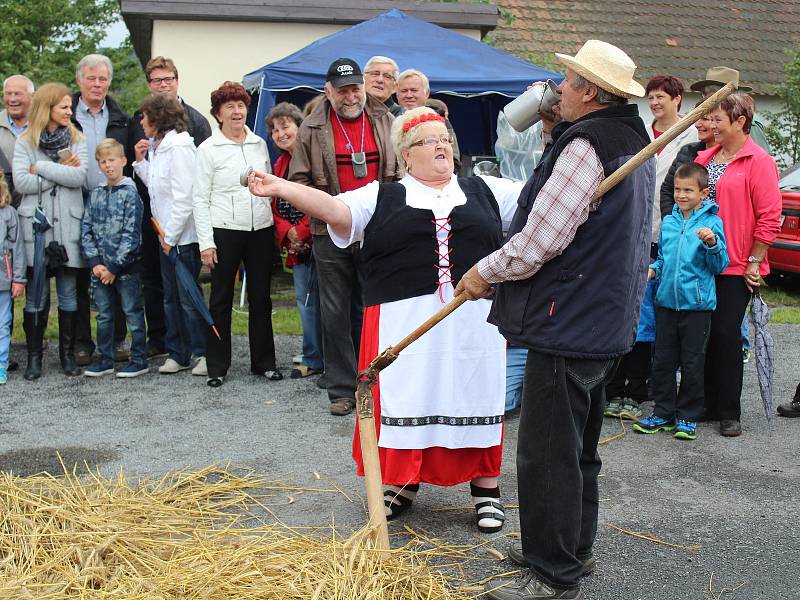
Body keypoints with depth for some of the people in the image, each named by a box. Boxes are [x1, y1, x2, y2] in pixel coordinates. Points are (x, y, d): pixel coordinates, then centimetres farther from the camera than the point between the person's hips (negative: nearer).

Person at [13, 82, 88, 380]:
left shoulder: (77, 140, 7)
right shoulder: (25, 142, 4)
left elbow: (80, 178, -9)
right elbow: (21, 182, -8)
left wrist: (41, 168, -8)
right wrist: (60, 171, -7)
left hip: (68, 225, 1)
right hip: (36, 225, -1)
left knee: (68, 294, 7)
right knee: (36, 296, 3)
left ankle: (68, 354, 17)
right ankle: (34, 357, 11)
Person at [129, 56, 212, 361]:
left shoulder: (194, 119, 3)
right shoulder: (138, 121, 11)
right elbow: (128, 164, 11)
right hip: (148, 211, 3)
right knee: (152, 276, 8)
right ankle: (157, 338, 18)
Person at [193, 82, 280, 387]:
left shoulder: (260, 144, 10)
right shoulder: (208, 149, -2)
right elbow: (200, 198, -3)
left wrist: (275, 227, 10)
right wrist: (205, 242, -9)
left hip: (261, 230, 4)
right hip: (225, 232, -3)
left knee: (261, 298, 9)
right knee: (221, 299, 4)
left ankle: (264, 362, 19)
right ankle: (217, 366, 13)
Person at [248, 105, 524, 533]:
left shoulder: (484, 191, 16)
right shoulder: (382, 197, 9)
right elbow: (335, 209, -4)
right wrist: (279, 188, -17)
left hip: (474, 319, 1)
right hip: (404, 320, -1)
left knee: (477, 396, 5)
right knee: (406, 398, 4)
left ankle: (485, 489, 19)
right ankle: (403, 482, 24)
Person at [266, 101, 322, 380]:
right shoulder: (280, 163, 15)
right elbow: (275, 206, 15)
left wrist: (302, 231, -14)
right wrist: (288, 232, -3)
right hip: (296, 243, 8)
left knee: (319, 297, -4)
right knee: (305, 299, 12)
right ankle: (313, 360, 22)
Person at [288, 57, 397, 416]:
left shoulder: (385, 121, 6)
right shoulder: (313, 128, 2)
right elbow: (298, 181, 4)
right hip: (331, 234, 0)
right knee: (335, 313, 4)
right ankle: (342, 390, 14)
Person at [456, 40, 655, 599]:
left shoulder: (585, 145, -19)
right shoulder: (635, 143, 13)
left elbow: (540, 240, -22)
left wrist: (485, 272, -7)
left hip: (569, 323, -11)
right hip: (610, 321, 11)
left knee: (548, 453, -2)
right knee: (578, 446, 21)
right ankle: (574, 547, 34)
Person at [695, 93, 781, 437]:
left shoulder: (759, 161, -9)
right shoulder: (704, 158, 11)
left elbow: (770, 217, -12)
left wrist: (754, 261, -12)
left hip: (736, 266, -6)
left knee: (727, 334, -3)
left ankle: (729, 413, 8)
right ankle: (707, 405, 20)